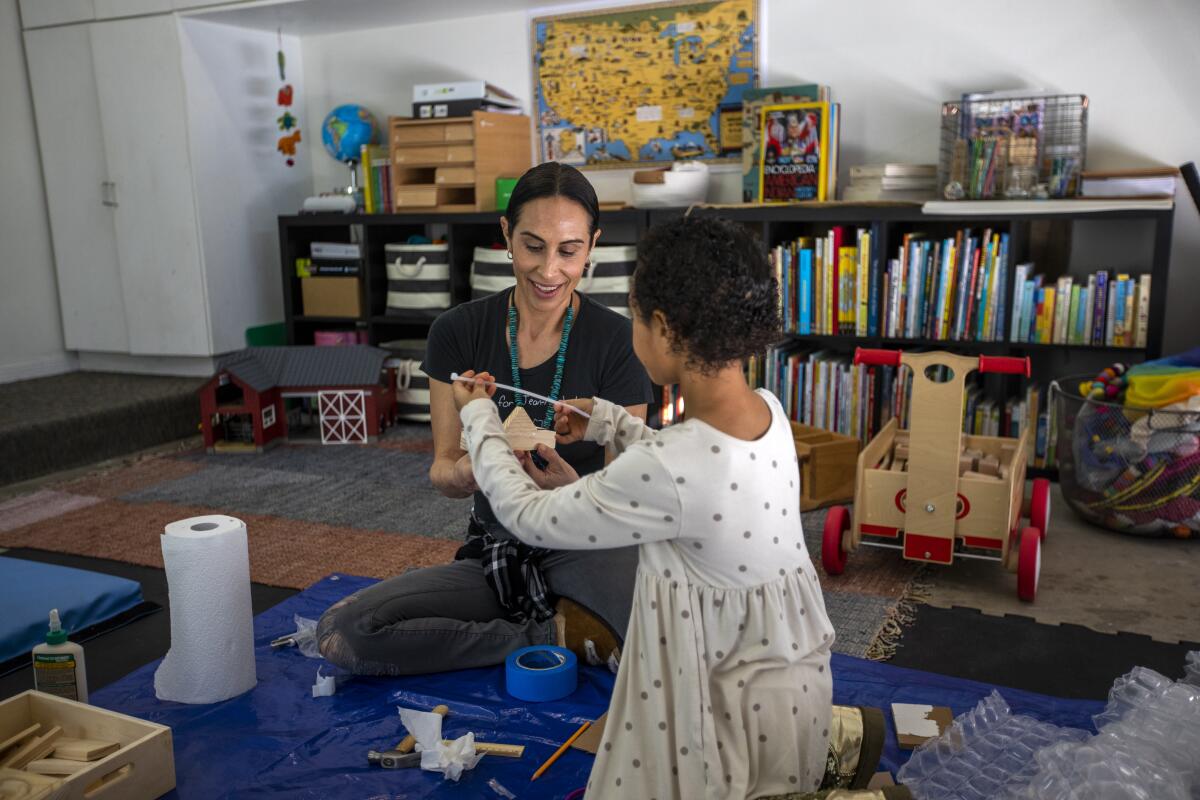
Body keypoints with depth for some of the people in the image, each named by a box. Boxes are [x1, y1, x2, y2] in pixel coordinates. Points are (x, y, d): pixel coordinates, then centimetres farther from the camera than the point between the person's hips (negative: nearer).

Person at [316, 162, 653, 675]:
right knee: (340, 633, -20)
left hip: (587, 547, -3)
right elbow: (442, 470, -2)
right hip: (494, 553, 4)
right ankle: (557, 634, -10)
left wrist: (574, 488, -32)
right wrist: (467, 472, -28)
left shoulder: (616, 341, -9)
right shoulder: (459, 332, -3)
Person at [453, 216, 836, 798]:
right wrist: (608, 424, 12)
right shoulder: (769, 412, -10)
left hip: (731, 702, -8)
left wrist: (478, 417, -2)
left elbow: (531, 519, -18)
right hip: (790, 672, 8)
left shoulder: (662, 473, -36)